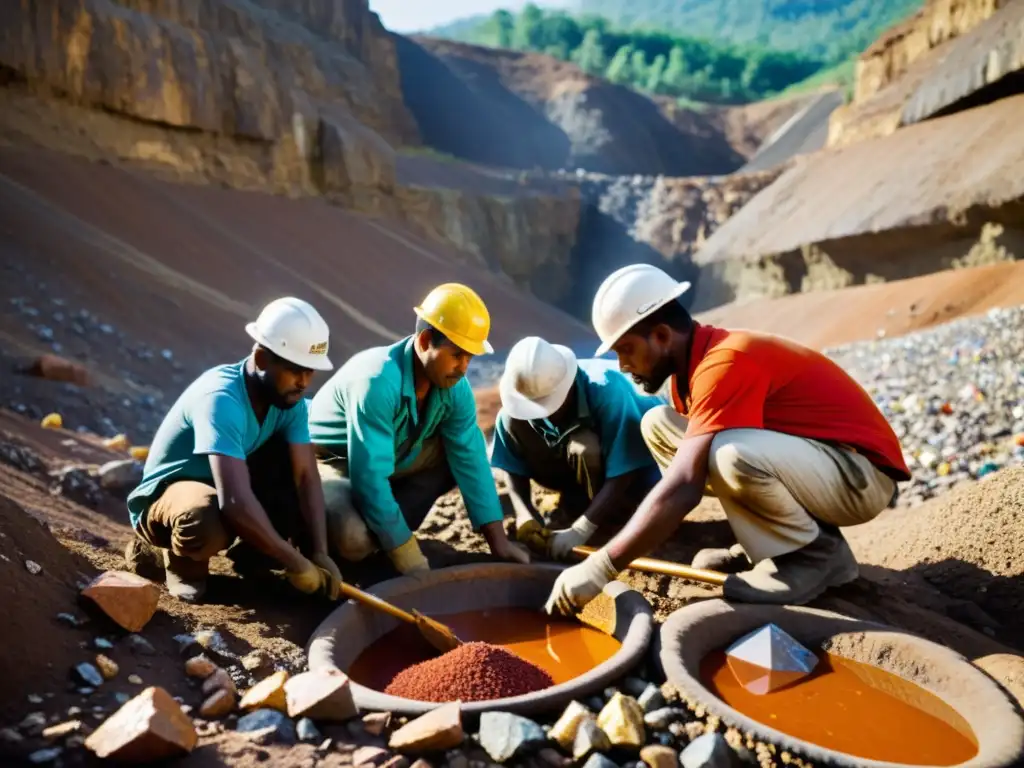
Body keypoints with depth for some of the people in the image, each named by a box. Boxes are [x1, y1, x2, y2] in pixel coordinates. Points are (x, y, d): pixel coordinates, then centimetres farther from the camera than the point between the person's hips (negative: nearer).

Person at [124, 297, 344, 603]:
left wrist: (319, 553, -24)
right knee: (207, 520, -42)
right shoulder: (221, 399, -34)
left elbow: (307, 477, -14)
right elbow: (235, 503, -43)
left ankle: (252, 551, 4)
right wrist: (296, 565, -36)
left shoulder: (289, 397, -11)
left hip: (229, 487, 7)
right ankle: (183, 560, -5)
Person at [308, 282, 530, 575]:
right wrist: (411, 563, -33)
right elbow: (369, 477, -37)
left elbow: (470, 460, -10)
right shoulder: (377, 382, -36)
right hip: (328, 460, -7)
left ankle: (387, 535, -5)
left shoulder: (454, 387, -15)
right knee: (354, 540, -34)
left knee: (462, 454, -10)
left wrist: (499, 542, -15)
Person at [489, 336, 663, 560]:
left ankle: (610, 511, -8)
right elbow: (516, 468, -11)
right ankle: (576, 502, -2)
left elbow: (622, 473, -34)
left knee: (586, 448, -38)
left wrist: (581, 530, -39)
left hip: (636, 464, -6)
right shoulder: (521, 399, -22)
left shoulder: (606, 389, -36)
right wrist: (524, 513, -28)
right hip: (586, 471, 6)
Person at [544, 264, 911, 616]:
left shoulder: (724, 362, -27)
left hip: (860, 472, -9)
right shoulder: (691, 361, 3)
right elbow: (683, 467, 6)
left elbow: (683, 488, -34)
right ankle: (770, 543, 6)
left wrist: (601, 567, -31)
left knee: (733, 456, -39)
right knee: (657, 425, 2)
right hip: (796, 456, 9)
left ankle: (818, 554, -8)